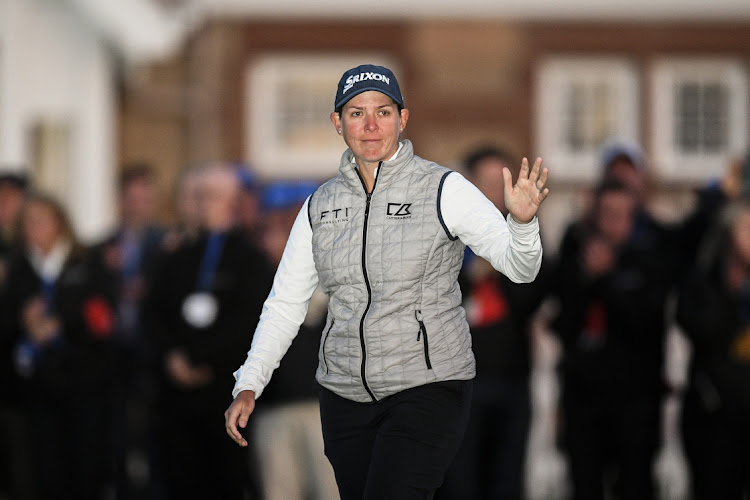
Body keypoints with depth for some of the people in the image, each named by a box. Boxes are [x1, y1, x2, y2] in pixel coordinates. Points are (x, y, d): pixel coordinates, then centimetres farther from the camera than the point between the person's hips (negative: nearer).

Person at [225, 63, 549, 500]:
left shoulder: (445, 190, -6)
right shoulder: (320, 207, 7)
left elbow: (519, 267, -16)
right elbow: (286, 303, 11)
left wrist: (522, 221, -38)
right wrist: (248, 386, 1)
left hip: (429, 387, -5)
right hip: (344, 394, 5)